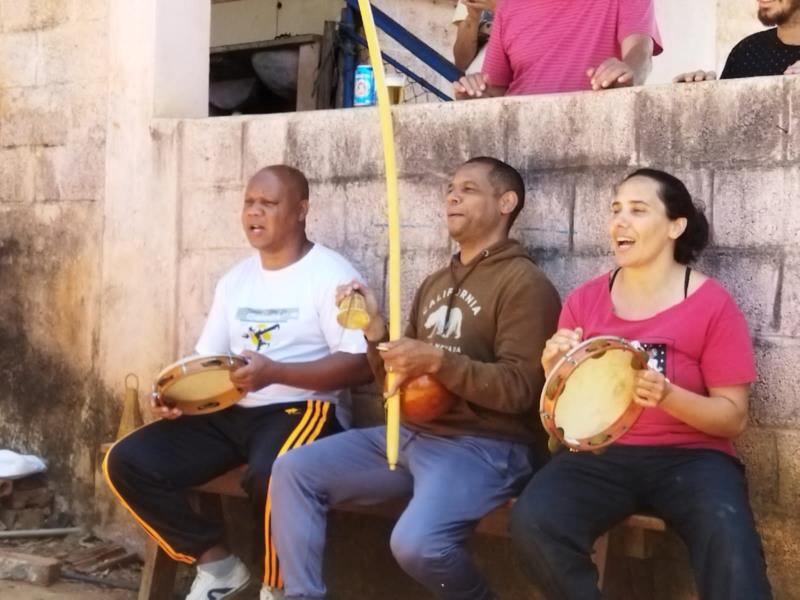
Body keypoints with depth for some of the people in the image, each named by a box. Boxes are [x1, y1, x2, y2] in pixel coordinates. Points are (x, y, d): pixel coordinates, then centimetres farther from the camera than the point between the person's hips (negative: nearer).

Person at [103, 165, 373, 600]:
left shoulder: (331, 274, -5)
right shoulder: (235, 280, 17)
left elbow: (361, 365, -14)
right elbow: (205, 358, 17)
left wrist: (274, 372, -24)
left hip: (302, 409, -7)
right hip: (231, 412, 7)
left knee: (270, 475, -40)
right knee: (127, 463, -10)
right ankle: (216, 561, 4)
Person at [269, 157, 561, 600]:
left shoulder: (524, 283, -7)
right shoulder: (435, 284, 19)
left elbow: (518, 389, -15)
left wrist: (439, 361, -23)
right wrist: (375, 330, 1)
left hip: (483, 447, -8)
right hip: (412, 434, 8)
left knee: (415, 543, -32)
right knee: (293, 469, -4)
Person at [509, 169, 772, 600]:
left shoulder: (713, 304, -3)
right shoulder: (584, 300, 6)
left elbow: (733, 417, -3)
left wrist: (667, 396, -22)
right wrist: (557, 373, -11)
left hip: (690, 456, -3)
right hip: (600, 454, 3)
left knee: (729, 544, -36)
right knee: (532, 523, -27)